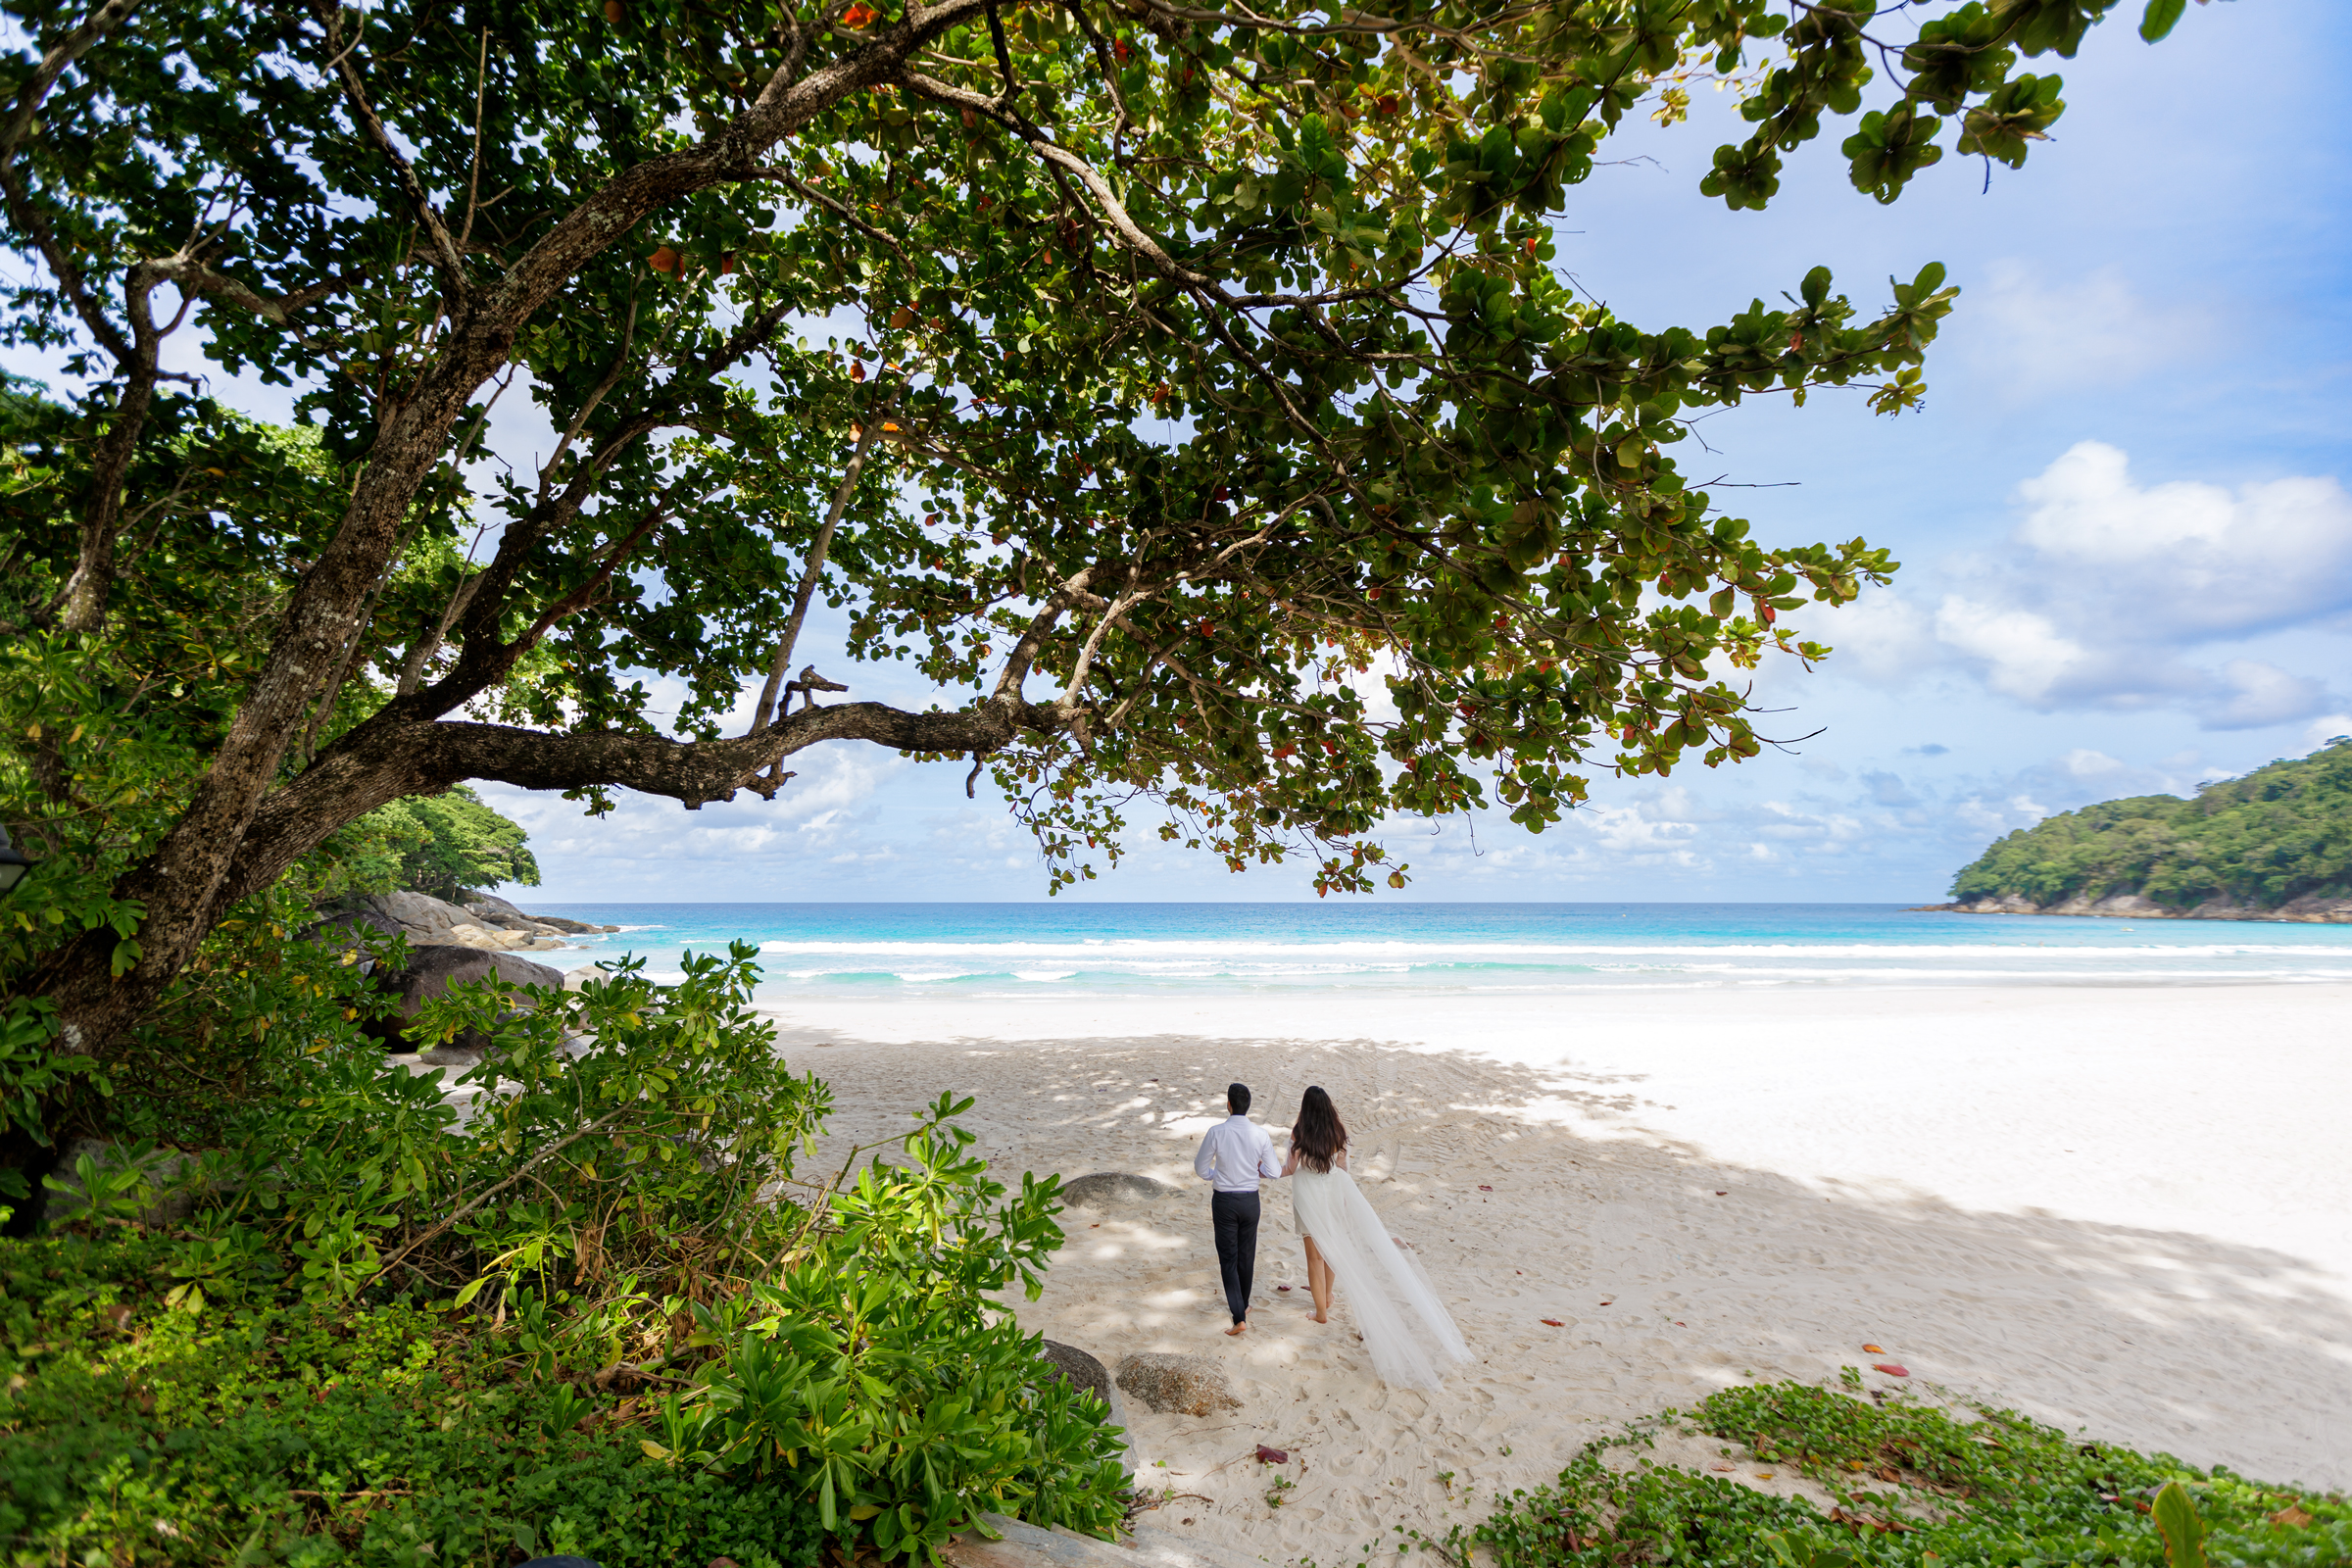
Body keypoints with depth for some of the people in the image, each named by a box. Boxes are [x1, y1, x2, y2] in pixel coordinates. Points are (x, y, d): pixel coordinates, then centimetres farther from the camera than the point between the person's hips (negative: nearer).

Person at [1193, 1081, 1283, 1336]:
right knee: (1247, 1255, 20)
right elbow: (1274, 1172, -3)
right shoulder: (1260, 1134, -11)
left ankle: (1239, 1318, 0)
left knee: (1228, 1259, 6)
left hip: (1224, 1201, -2)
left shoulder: (1216, 1132, -16)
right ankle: (1243, 1304, 37)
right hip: (1250, 1200, 2)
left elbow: (1200, 1169, -6)